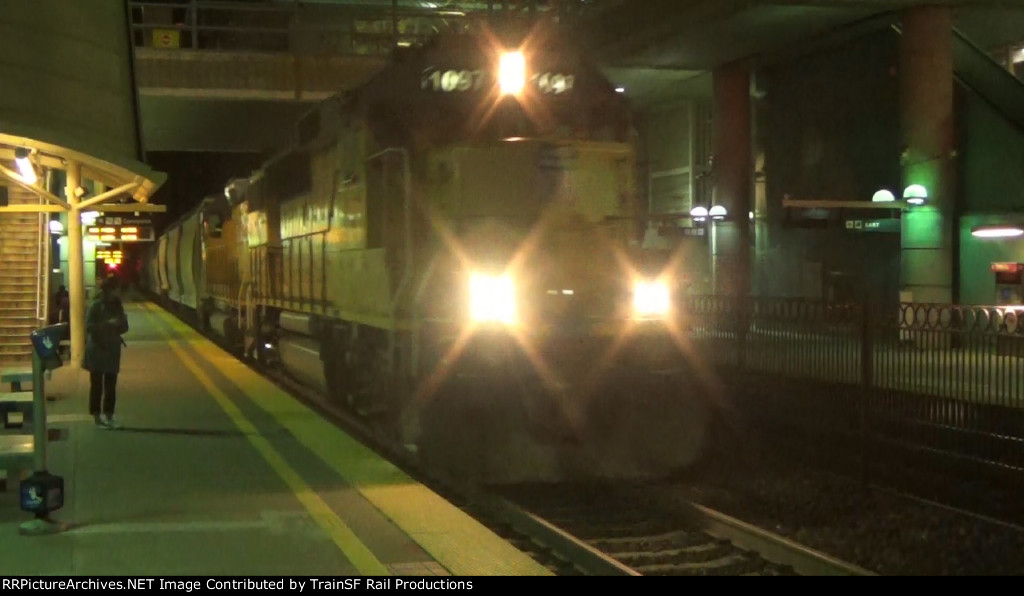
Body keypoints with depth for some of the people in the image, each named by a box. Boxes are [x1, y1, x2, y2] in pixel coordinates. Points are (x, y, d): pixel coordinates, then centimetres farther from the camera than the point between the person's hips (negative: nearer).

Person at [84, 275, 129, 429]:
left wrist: (119, 323, -9)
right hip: (97, 350, -5)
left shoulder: (117, 305, 8)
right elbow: (88, 326, -16)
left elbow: (124, 327, 13)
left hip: (113, 350, 5)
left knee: (111, 386, 6)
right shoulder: (95, 305, -8)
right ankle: (97, 417, 4)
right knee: (97, 385, -1)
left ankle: (109, 416, 13)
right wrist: (107, 324, -24)